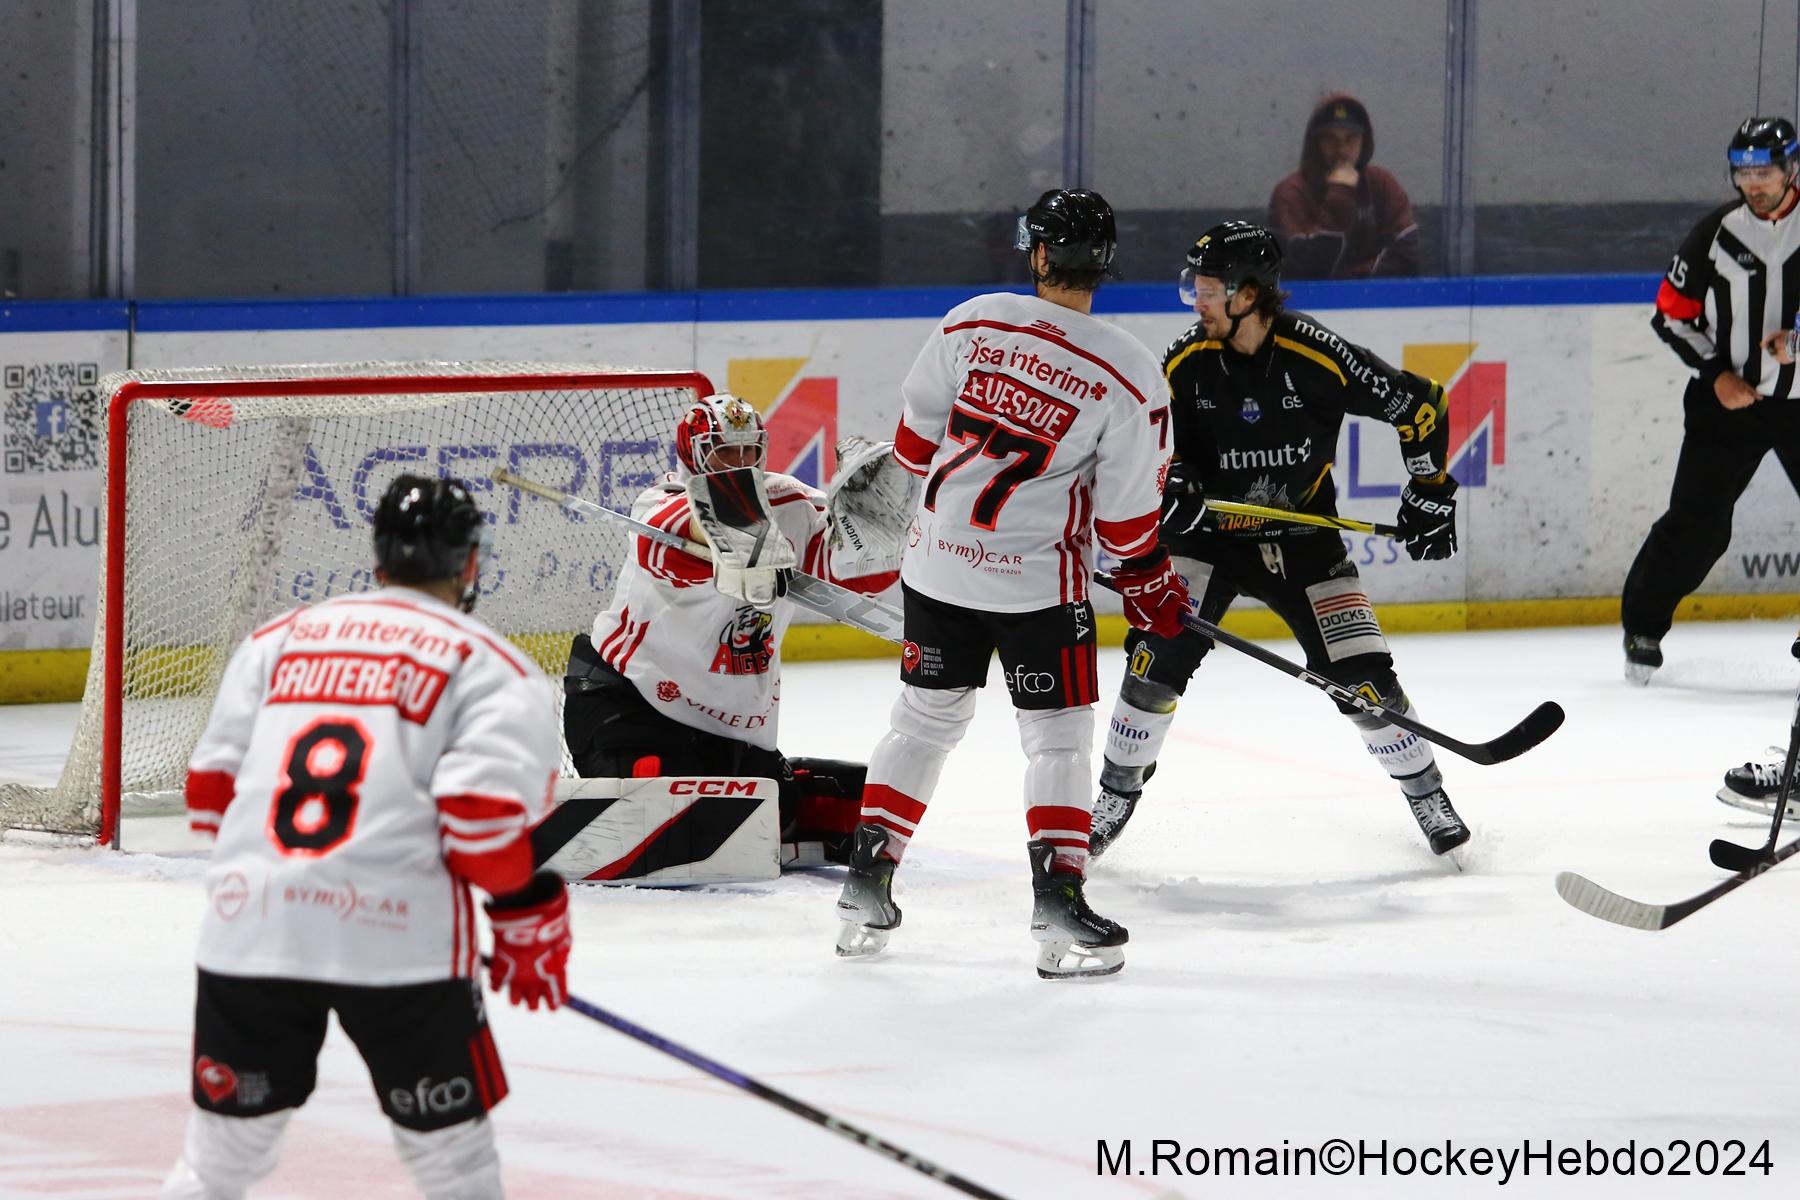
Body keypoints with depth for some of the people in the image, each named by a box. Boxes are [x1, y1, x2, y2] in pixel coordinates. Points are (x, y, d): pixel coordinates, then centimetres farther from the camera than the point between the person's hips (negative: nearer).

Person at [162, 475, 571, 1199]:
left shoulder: (280, 638, 19)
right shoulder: (493, 670, 6)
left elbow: (212, 791, 16)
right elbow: (488, 820, -7)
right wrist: (533, 929, 6)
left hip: (248, 926, 4)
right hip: (400, 940, -4)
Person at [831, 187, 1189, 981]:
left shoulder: (972, 322, -4)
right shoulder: (1126, 375, -11)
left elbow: (917, 436, 6)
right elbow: (1127, 508, -7)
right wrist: (1149, 585, 10)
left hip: (939, 562, 4)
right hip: (1037, 579, -4)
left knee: (924, 720, 18)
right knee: (1057, 738, 5)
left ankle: (865, 886, 19)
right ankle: (1057, 901, -5)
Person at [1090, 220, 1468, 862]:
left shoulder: (1317, 357, -19)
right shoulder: (1186, 362, -11)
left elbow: (1419, 403, -9)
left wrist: (1429, 492, -6)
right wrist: (1172, 483, -23)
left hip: (1302, 539, -1)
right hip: (1208, 535, 2)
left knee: (1363, 676, -7)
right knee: (1158, 656, -14)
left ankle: (1428, 794, 14)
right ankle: (1115, 797, 3)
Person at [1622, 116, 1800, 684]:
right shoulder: (1716, 233, -1)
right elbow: (1672, 313, 6)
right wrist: (1716, 372, -5)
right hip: (1728, 400, 0)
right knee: (1695, 521, -5)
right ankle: (1643, 626, 10)